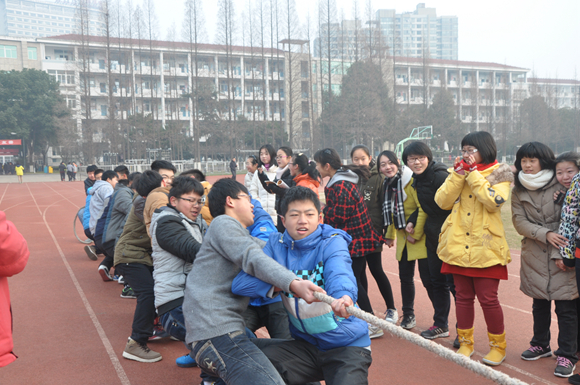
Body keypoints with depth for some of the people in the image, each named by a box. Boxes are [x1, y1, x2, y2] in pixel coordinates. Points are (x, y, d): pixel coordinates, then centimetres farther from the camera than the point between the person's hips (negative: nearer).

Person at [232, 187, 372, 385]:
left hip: (348, 344, -3)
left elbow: (339, 273, -32)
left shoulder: (332, 242, -11)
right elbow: (240, 283, -13)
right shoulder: (277, 245, -2)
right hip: (305, 344, 4)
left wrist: (344, 296, -55)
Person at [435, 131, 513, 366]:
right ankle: (465, 342, 24)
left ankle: (498, 346, 16)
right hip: (458, 245, 4)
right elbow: (442, 201, 0)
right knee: (463, 296, 10)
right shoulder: (459, 173, 13)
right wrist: (459, 174, -7)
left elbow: (494, 201, -19)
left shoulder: (499, 174, 1)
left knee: (488, 298, -2)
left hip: (486, 247, -4)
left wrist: (473, 173, -14)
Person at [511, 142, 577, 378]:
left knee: (566, 306, -3)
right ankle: (541, 345, 32)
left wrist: (560, 253, -14)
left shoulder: (561, 185, -5)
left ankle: (567, 355, 8)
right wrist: (545, 234, -16)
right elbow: (519, 221, 0)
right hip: (534, 256, 4)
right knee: (539, 303, 15)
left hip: (562, 255, -4)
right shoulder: (518, 191, 6)